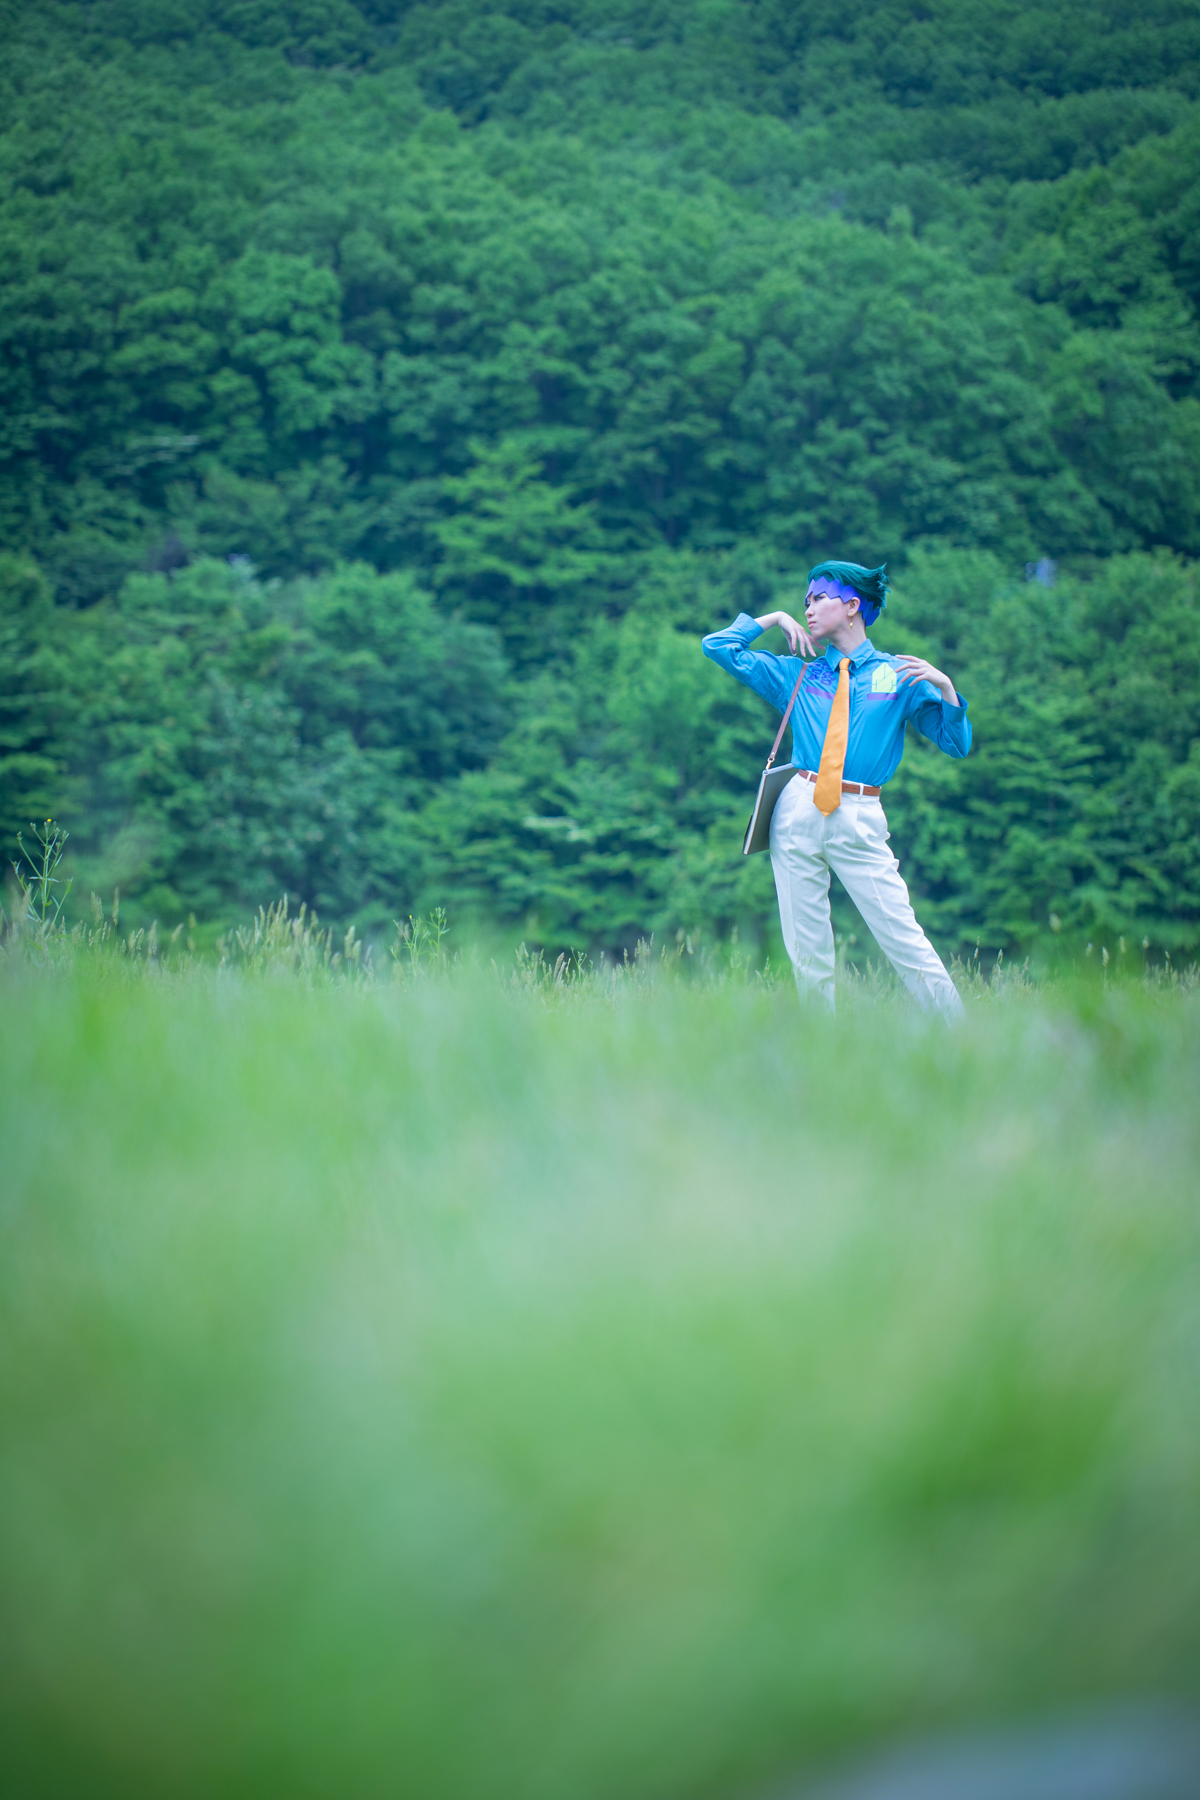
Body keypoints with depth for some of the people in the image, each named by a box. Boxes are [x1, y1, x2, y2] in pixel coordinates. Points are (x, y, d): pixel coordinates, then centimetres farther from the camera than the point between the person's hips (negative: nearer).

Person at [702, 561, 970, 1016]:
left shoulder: (898, 675, 10)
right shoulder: (797, 675, 17)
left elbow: (956, 744, 6)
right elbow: (718, 646, 20)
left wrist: (945, 687, -9)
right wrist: (773, 619, 17)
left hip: (860, 820, -3)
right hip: (799, 812, 3)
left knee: (904, 942, -10)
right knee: (807, 955, 0)